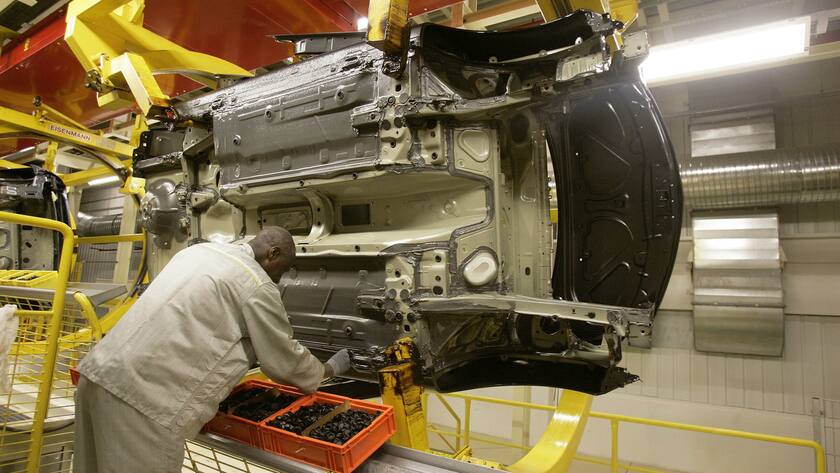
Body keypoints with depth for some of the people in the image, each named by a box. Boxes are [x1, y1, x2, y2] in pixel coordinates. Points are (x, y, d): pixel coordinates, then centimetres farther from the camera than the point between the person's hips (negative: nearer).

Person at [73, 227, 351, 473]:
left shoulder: (200, 251, 17)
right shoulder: (258, 285, -8)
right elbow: (284, 360, 3)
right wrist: (329, 370, 21)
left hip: (99, 372, 9)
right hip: (144, 393, -9)